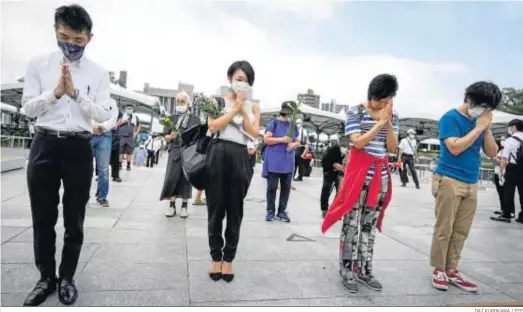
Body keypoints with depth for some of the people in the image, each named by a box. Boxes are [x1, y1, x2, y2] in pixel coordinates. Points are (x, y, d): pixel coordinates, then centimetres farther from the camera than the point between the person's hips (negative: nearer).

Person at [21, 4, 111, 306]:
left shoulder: (99, 73, 3)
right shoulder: (38, 64, 5)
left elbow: (104, 114, -4)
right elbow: (28, 107, 1)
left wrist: (76, 94, -16)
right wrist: (55, 92, -14)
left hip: (79, 148, 0)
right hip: (45, 145, 1)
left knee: (75, 220, 9)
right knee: (43, 218, 9)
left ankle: (67, 277, 27)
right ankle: (46, 277, 27)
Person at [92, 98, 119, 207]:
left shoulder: (111, 102, 12)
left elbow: (113, 120, 1)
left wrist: (101, 126, -18)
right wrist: (92, 125, -19)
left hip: (104, 136, 0)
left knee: (103, 168, -2)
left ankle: (102, 197, 7)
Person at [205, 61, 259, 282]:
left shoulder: (253, 107, 14)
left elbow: (254, 133, -1)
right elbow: (213, 126, -8)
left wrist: (243, 109, -3)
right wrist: (235, 108, -4)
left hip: (240, 158, 2)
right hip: (218, 155, -1)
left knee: (235, 211, 6)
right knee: (216, 209, 5)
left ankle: (228, 259, 19)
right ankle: (216, 257, 19)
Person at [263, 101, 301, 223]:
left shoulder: (294, 126, 12)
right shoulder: (274, 123, -2)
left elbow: (298, 142, 18)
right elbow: (266, 139, -9)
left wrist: (293, 144, -6)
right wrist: (282, 140, -16)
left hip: (288, 162, 5)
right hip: (273, 162, -4)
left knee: (286, 187, 6)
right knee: (272, 187, 0)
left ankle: (282, 211, 17)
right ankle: (270, 210, 13)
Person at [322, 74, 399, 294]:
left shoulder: (393, 116, 8)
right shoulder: (355, 112, -6)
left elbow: (392, 148, 3)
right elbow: (358, 142, -16)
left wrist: (388, 122, -8)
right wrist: (380, 122, -16)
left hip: (381, 174, 5)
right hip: (359, 172, -5)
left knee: (370, 225, 10)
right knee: (352, 224, -2)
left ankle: (364, 270, 19)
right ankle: (347, 272, 8)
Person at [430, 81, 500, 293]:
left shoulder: (480, 122, 12)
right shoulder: (450, 118, -6)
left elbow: (492, 153, 10)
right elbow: (455, 148, -19)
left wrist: (487, 128, -2)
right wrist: (479, 128, -13)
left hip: (471, 184, 6)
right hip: (449, 181, -6)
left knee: (461, 231, 9)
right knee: (444, 229, 0)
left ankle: (452, 270, 19)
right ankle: (439, 270, 12)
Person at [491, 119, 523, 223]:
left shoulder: (510, 140, -9)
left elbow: (505, 159, -11)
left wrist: (501, 171, -1)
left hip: (512, 169, -5)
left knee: (508, 192, 2)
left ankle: (506, 215, 7)